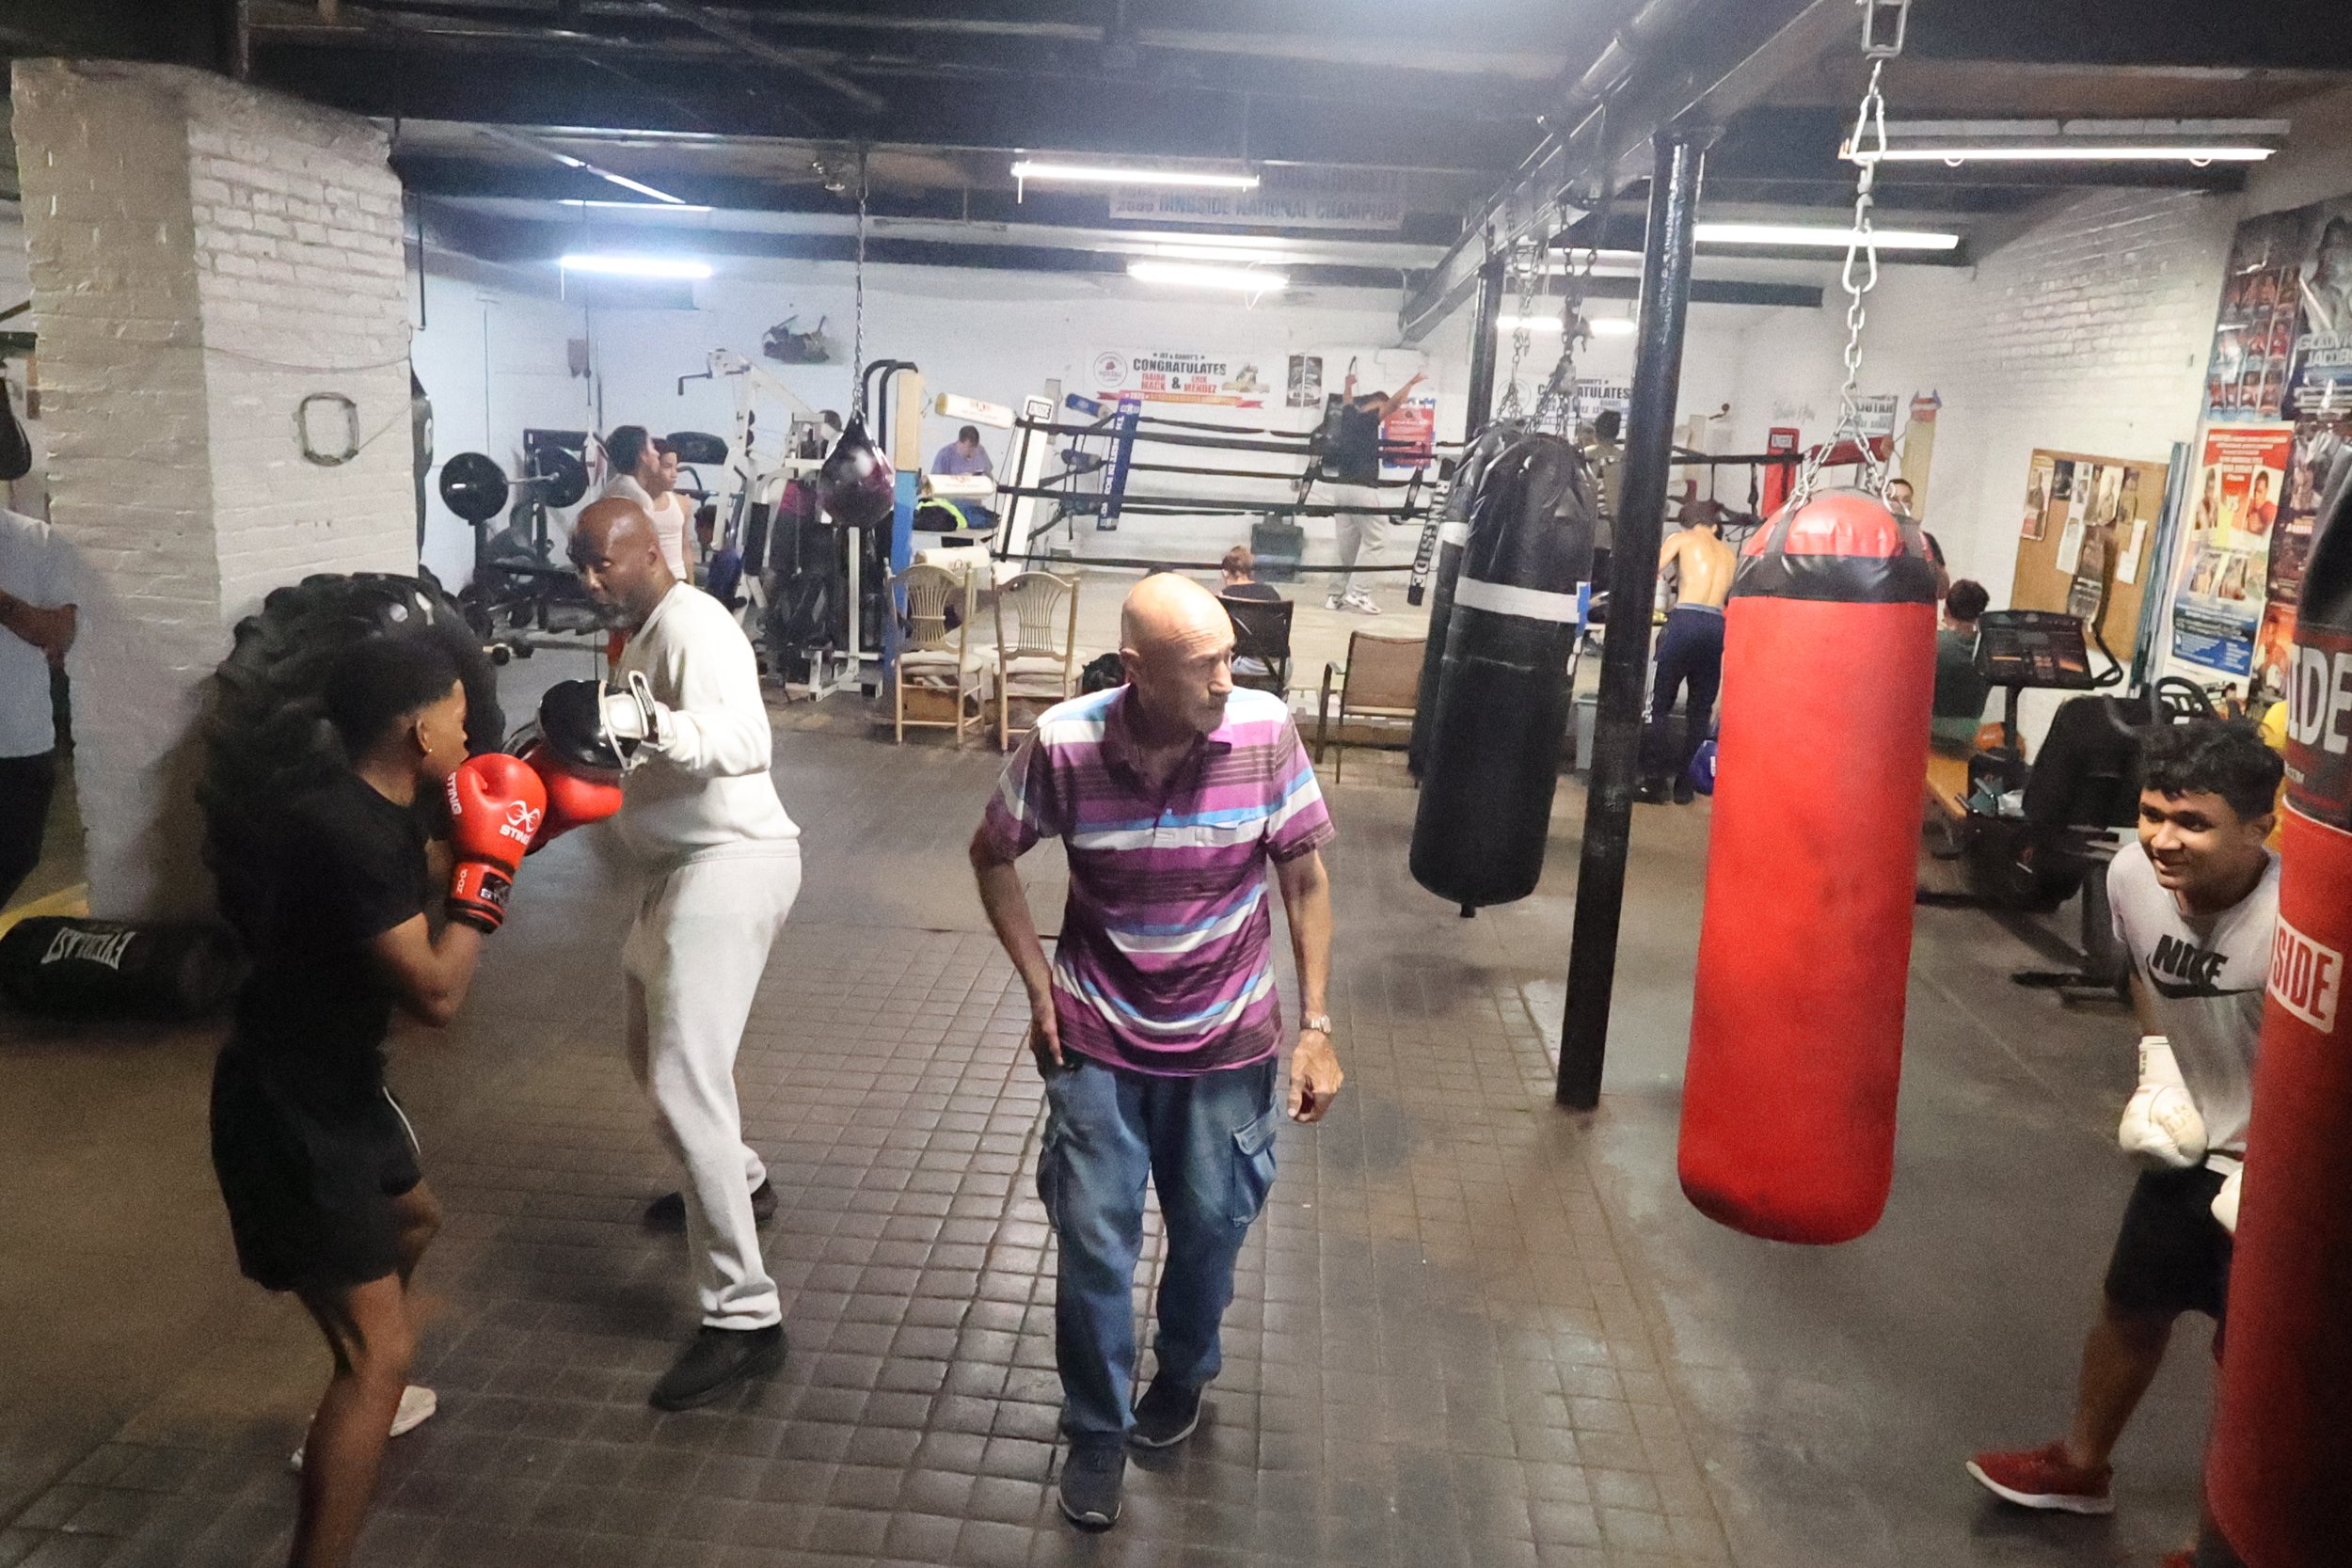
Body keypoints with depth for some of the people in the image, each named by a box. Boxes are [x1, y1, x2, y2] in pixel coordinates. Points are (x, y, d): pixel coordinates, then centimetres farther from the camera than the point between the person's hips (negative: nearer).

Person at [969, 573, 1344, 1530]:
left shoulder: (1266, 733, -19)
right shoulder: (1064, 744, -19)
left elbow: (1305, 879, -6)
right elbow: (992, 855, -1)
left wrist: (1315, 1027, -6)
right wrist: (1038, 986, -3)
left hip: (1228, 1043, 1)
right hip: (1099, 1041, 0)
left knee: (1210, 1229, 16)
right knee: (1094, 1244, 6)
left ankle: (1183, 1376, 47)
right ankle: (1097, 1431, 31)